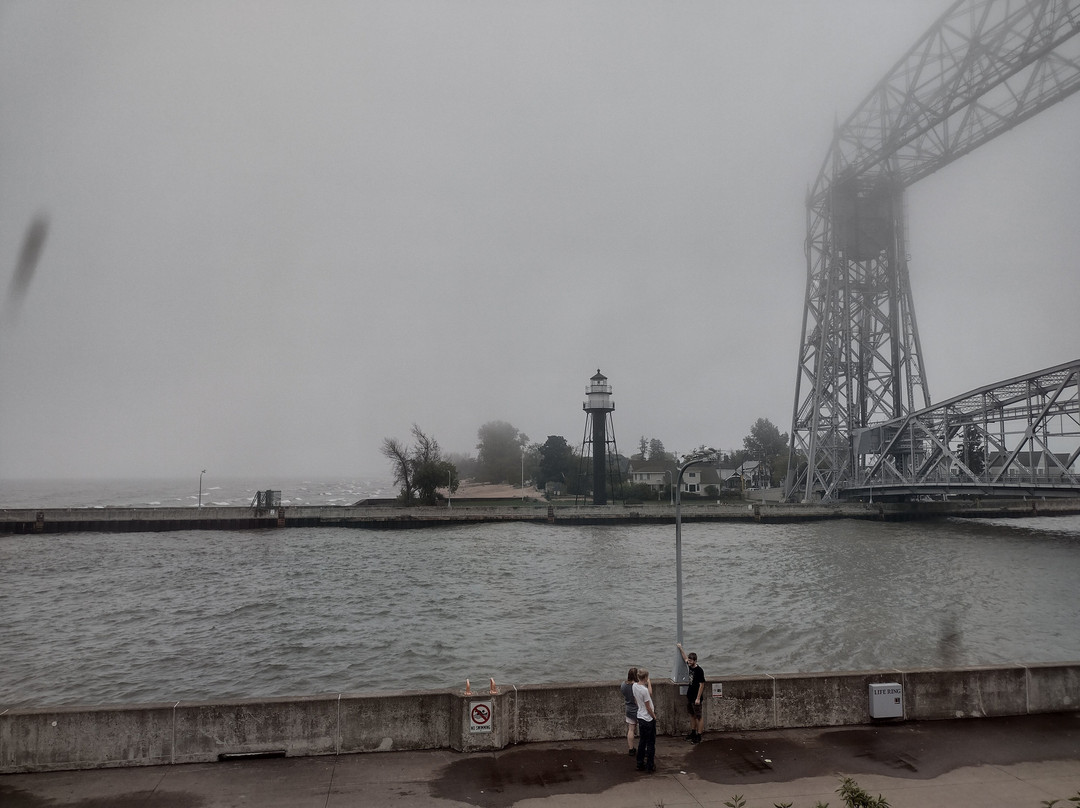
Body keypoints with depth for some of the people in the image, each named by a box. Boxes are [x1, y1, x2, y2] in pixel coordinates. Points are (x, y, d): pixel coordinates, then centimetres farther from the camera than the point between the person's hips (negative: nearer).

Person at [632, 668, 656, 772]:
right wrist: (654, 716, -7)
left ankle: (640, 764, 22)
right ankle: (650, 766, 12)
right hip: (648, 719, -8)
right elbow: (648, 707, -17)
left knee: (642, 742, 17)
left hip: (640, 717, 8)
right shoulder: (644, 690, -26)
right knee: (650, 743, 5)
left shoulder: (634, 686, -2)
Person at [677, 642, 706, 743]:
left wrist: (698, 698, -20)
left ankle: (699, 736, 5)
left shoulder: (699, 670, -20)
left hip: (696, 697, -9)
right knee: (692, 715, 18)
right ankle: (693, 733, 31)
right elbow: (685, 658, 23)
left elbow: (701, 685, -19)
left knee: (699, 717, 0)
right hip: (689, 696, 9)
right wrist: (680, 648, 28)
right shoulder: (690, 666, 2)